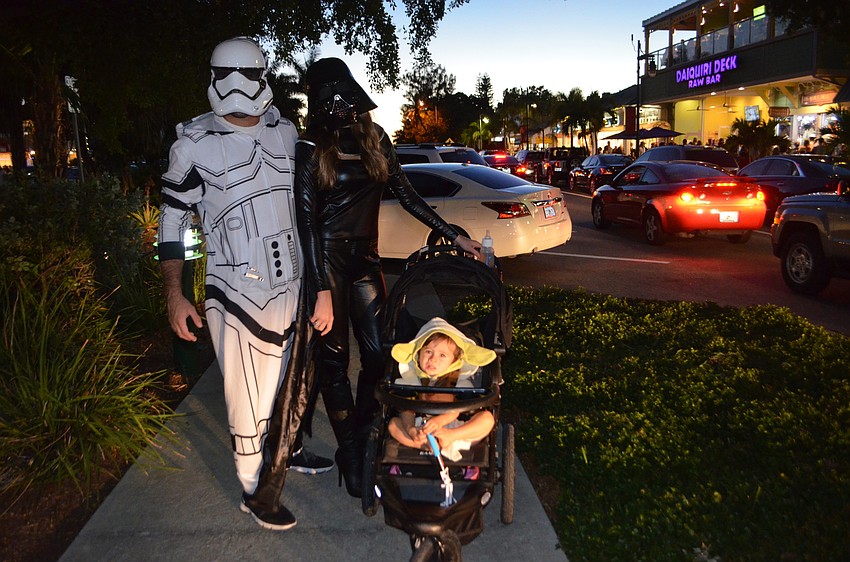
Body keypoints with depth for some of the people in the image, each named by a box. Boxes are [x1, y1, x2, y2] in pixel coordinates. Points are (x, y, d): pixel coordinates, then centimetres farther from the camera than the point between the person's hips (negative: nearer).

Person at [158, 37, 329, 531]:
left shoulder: (286, 131, 4)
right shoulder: (194, 143, -8)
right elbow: (173, 220, -3)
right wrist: (175, 294, -8)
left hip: (291, 284, 5)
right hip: (237, 293, -5)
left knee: (292, 379, 20)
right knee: (250, 395, 3)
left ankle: (287, 453, 45)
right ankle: (255, 492, 22)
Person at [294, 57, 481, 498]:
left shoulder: (375, 138, 7)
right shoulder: (311, 148, -6)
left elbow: (406, 195, 11)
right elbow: (306, 222, -10)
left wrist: (454, 236, 6)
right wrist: (323, 292, -17)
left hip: (365, 259, 4)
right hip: (327, 261, -4)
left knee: (378, 355, 2)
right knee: (334, 358, 4)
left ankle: (363, 443, 24)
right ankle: (350, 453, 19)